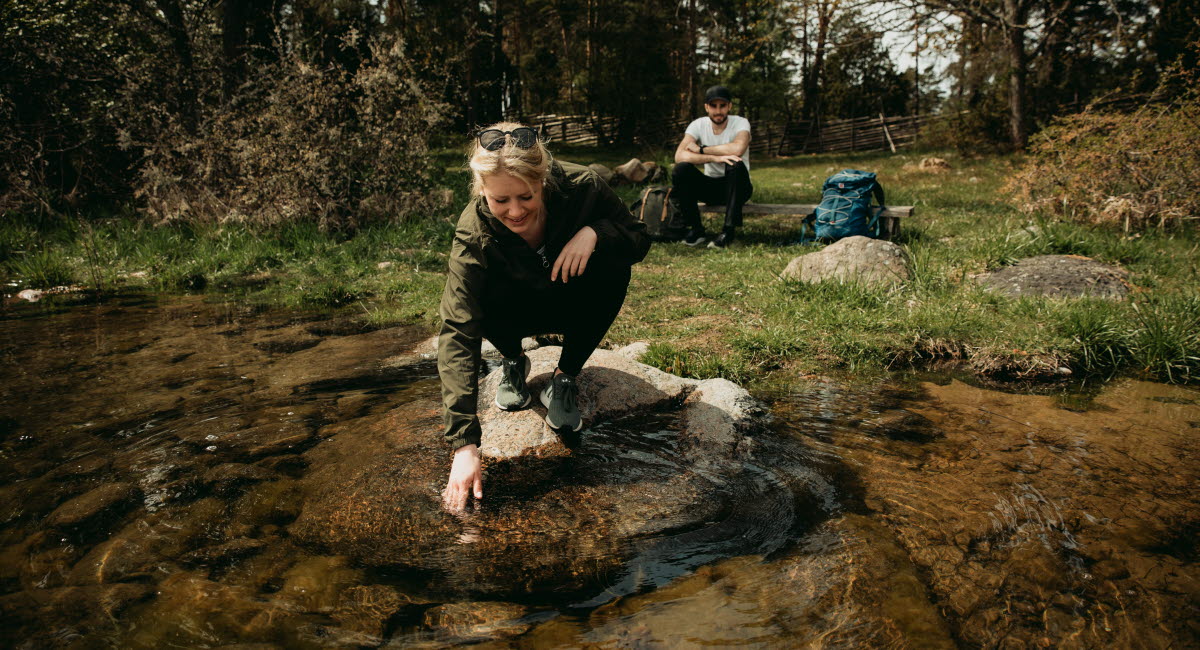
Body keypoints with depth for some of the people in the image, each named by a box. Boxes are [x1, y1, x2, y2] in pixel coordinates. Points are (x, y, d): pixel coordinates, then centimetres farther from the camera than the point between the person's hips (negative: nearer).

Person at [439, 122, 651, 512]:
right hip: (524, 310, -1)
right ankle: (513, 362, 3)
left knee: (613, 265, -30)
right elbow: (458, 336, -37)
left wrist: (594, 232, -37)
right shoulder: (474, 235, -32)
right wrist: (465, 445, -45)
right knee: (482, 298, -33)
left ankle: (565, 378, -9)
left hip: (576, 302, 1)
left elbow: (640, 238, -13)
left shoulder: (582, 187, -29)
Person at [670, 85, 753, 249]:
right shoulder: (698, 125, -5)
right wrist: (715, 157, -34)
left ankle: (729, 230, -27)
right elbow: (679, 156, -22)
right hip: (711, 185, 3)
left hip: (737, 187, -2)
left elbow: (738, 148, -36)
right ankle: (696, 229, -13)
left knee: (736, 166, -35)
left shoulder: (740, 123, -12)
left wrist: (701, 149, -24)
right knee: (680, 169, -23)